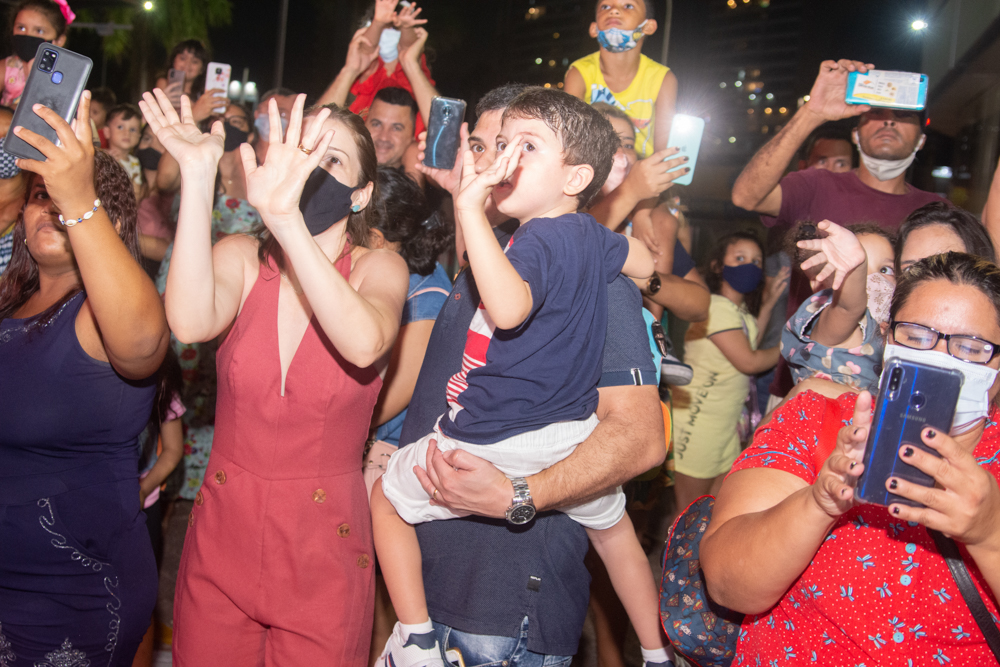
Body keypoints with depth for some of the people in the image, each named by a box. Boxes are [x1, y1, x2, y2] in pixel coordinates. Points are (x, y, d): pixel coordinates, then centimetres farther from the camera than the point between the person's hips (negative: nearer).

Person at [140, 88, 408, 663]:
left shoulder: (380, 268, -7)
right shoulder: (243, 257, -2)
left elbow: (364, 344, -32)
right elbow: (190, 323, -26)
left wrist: (285, 219, -42)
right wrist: (198, 177, -30)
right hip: (221, 538, 2)